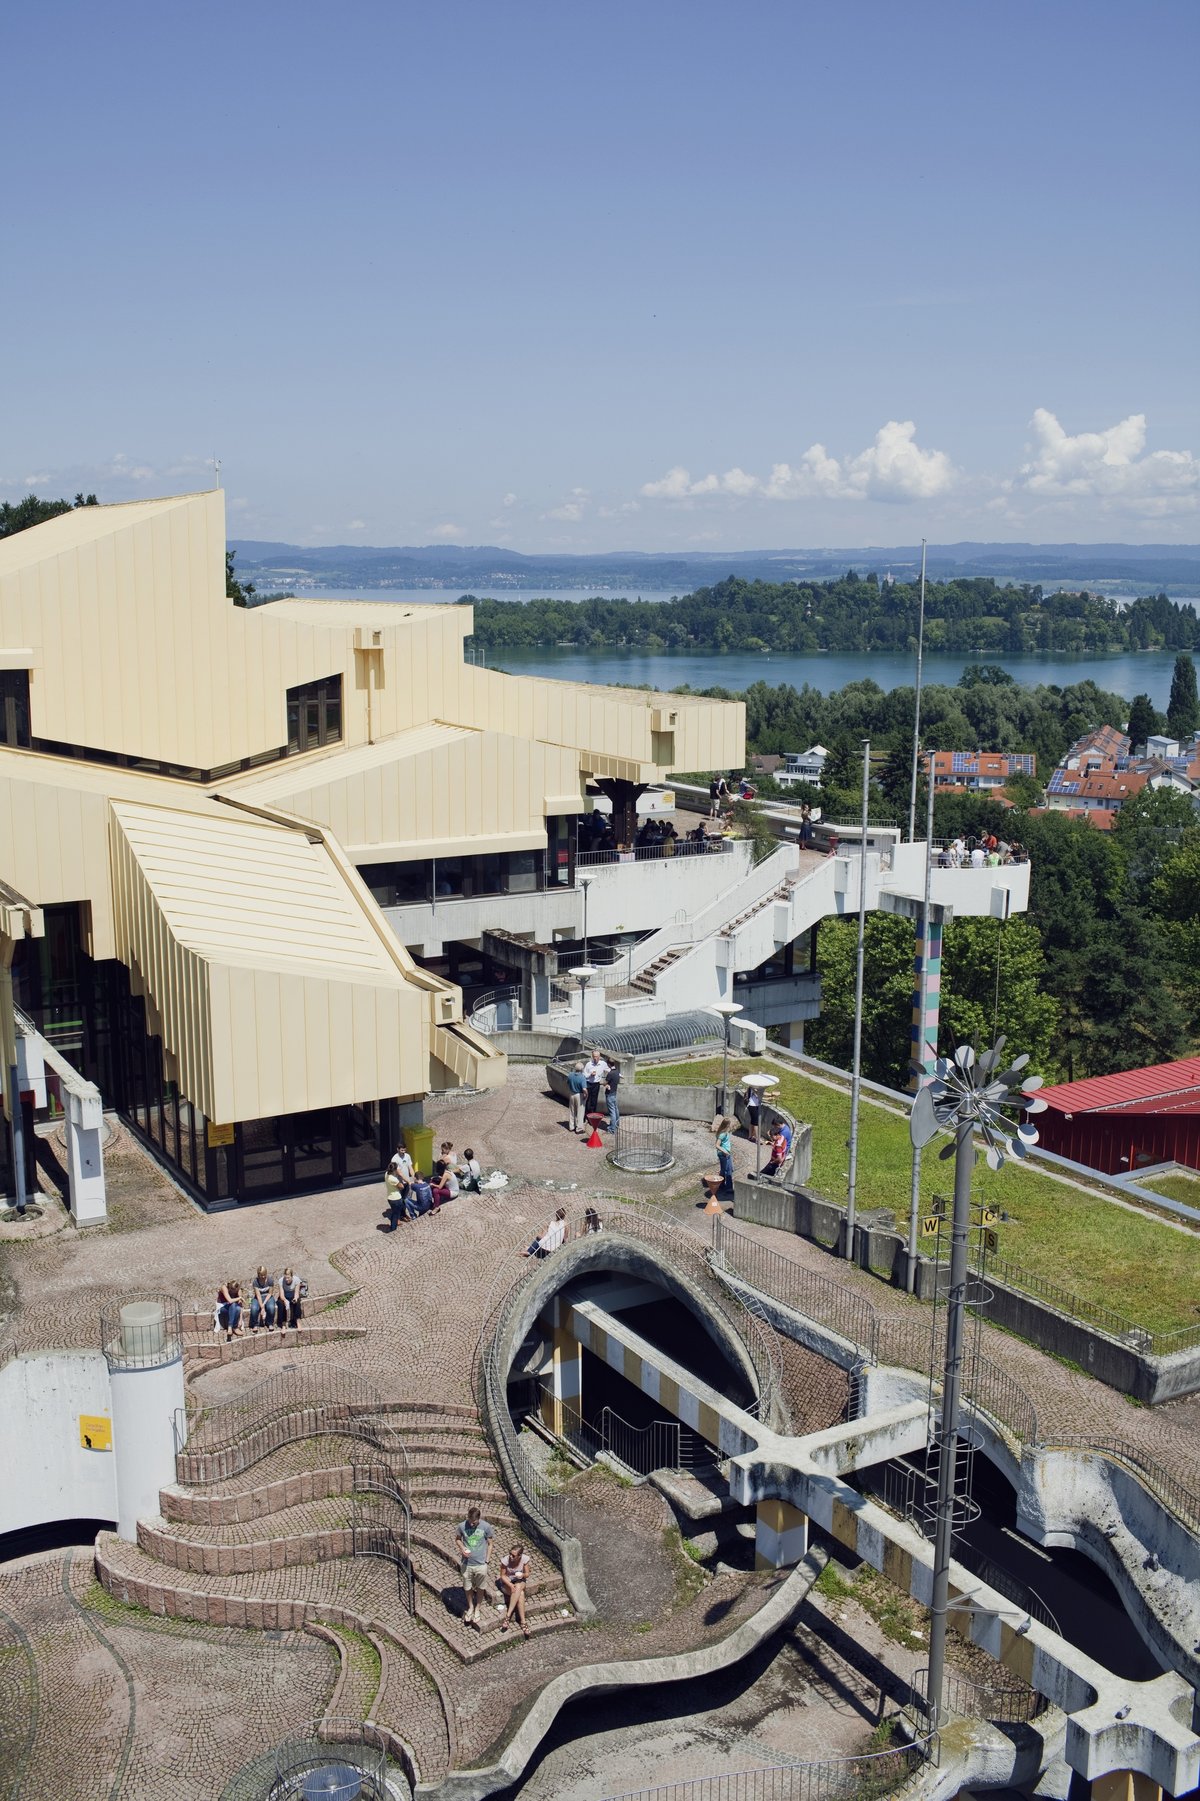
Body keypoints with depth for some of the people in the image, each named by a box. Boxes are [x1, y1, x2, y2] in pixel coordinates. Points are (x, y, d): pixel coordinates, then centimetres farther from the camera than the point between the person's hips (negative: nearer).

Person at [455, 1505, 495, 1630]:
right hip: (467, 1563, 1)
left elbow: (490, 1544, -3)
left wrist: (486, 1560, -4)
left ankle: (477, 1609, 38)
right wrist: (462, 1548, -15)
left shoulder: (486, 1527, -16)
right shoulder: (462, 1526, -15)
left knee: (480, 1588, 15)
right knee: (468, 1587, 17)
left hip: (481, 1564, -1)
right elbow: (457, 1539, 4)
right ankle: (470, 1607, 42)